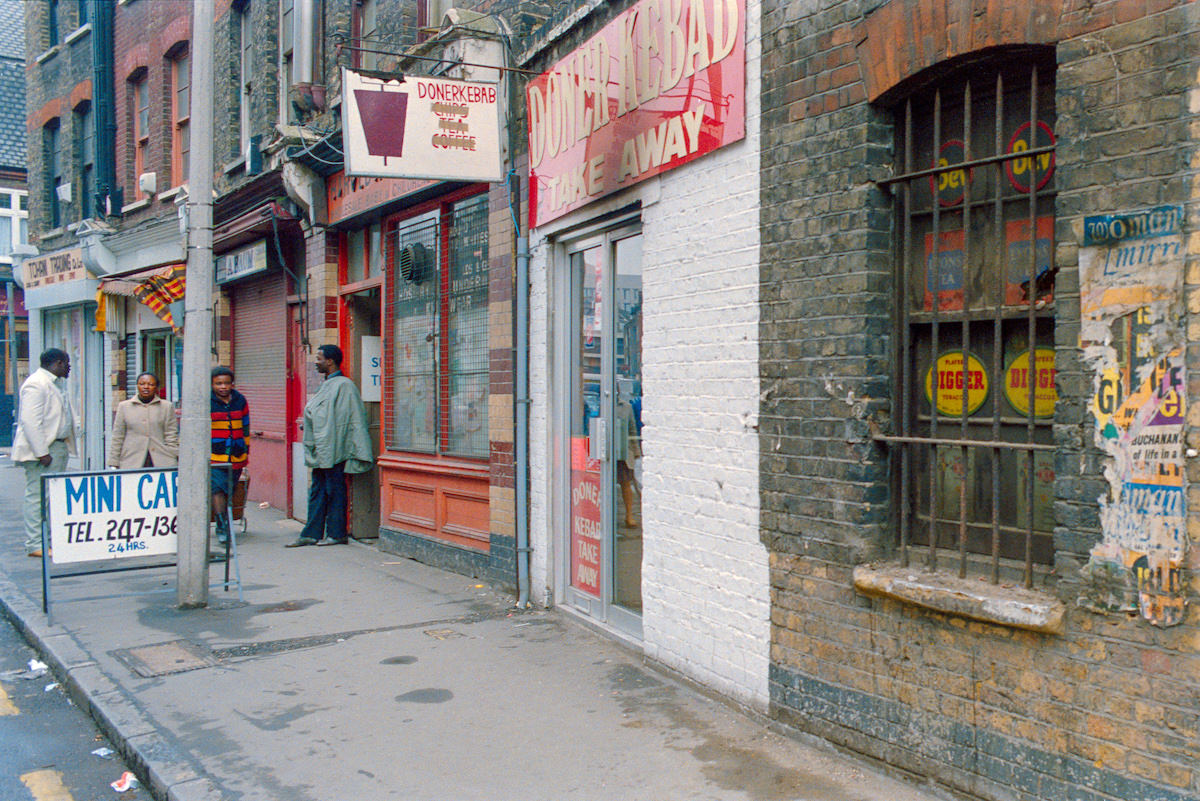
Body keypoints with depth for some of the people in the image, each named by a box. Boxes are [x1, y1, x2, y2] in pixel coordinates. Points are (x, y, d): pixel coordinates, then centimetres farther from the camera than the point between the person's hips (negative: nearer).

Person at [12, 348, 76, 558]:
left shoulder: (57, 383, 17)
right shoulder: (36, 384, -14)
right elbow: (30, 421, -21)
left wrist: (66, 445, 16)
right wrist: (42, 453, -23)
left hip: (59, 446, 10)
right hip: (42, 449, -10)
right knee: (38, 496, -6)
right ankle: (35, 545, -2)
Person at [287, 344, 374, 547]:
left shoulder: (344, 386, -11)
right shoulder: (326, 385, 17)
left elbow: (355, 420, -14)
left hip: (334, 451, -9)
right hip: (321, 451, 9)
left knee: (334, 491, -2)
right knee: (317, 491, 10)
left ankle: (336, 534, 7)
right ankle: (312, 534, 14)